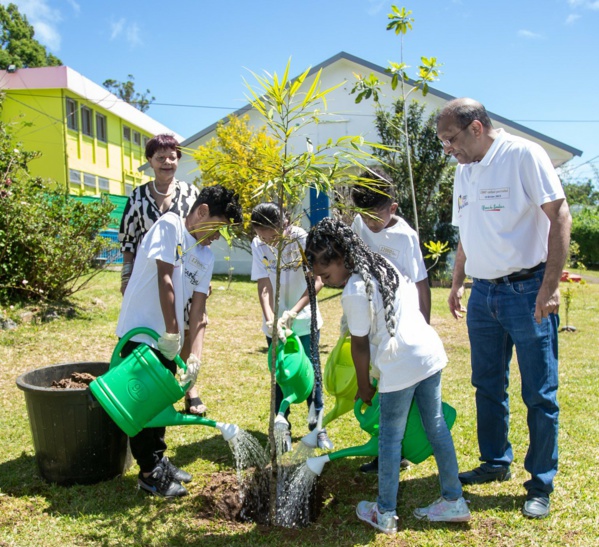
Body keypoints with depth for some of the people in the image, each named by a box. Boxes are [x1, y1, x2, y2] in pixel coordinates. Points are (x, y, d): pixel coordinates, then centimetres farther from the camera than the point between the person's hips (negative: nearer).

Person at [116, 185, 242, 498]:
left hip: (168, 340, 7)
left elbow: (198, 310, 3)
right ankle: (149, 474, 15)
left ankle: (157, 460, 34)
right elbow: (164, 278, -17)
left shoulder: (206, 257, 8)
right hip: (140, 332, -7)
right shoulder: (169, 225, -11)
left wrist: (195, 355, -8)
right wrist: (172, 332, -17)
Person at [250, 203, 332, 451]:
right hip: (274, 322, 2)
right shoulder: (258, 245, -10)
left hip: (305, 320, -1)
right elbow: (264, 286, -14)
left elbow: (317, 281, -20)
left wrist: (294, 311, -30)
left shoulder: (302, 239, -17)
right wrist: (270, 319, -29)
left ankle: (317, 426, 24)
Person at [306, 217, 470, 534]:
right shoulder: (384, 266, 12)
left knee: (390, 437, 6)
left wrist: (364, 385, 6)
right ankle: (453, 501, 27)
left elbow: (360, 345, -8)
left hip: (399, 366, -8)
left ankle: (385, 514, 19)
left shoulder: (353, 292, -14)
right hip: (430, 352, 9)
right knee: (436, 427, 16)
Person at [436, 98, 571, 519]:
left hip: (526, 291, -7)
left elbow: (560, 216, -14)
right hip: (483, 294, 7)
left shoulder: (524, 155, -10)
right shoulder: (464, 170, 12)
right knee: (488, 385, 15)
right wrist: (457, 283, 16)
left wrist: (550, 285, -19)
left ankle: (541, 485, 17)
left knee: (539, 393, 3)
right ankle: (496, 463, 33)